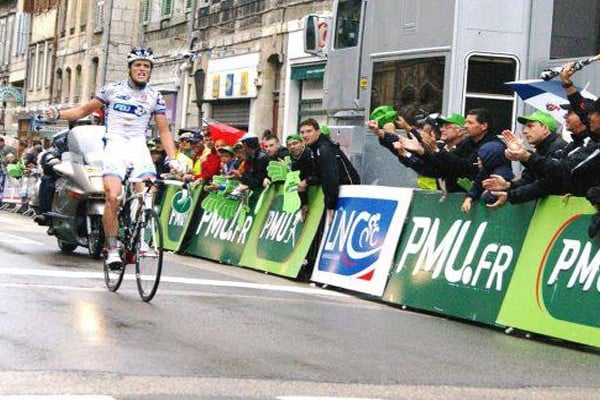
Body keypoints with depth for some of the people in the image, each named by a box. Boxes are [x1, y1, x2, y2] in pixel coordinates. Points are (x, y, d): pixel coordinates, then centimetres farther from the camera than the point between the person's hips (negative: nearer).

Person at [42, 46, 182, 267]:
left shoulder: (155, 96, 10)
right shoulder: (113, 89, 7)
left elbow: (164, 130, 10)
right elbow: (84, 110, 13)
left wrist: (172, 159, -2)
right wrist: (58, 114, -2)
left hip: (139, 146, 2)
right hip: (115, 145, -2)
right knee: (113, 196, -21)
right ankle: (112, 249, -14)